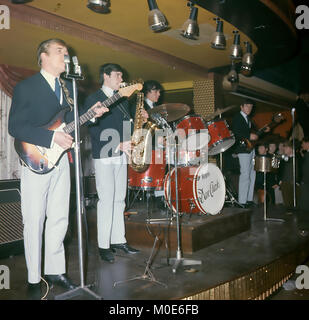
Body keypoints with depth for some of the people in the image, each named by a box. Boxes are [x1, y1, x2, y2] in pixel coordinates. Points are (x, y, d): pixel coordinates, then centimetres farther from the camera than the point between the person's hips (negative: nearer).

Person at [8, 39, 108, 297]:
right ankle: (34, 279, 13)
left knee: (59, 219, 10)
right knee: (34, 221, 1)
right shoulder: (26, 87, -6)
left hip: (61, 159, 6)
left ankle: (55, 271, 23)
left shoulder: (68, 88, 15)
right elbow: (15, 127, -14)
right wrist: (52, 137, -21)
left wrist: (90, 113, 0)